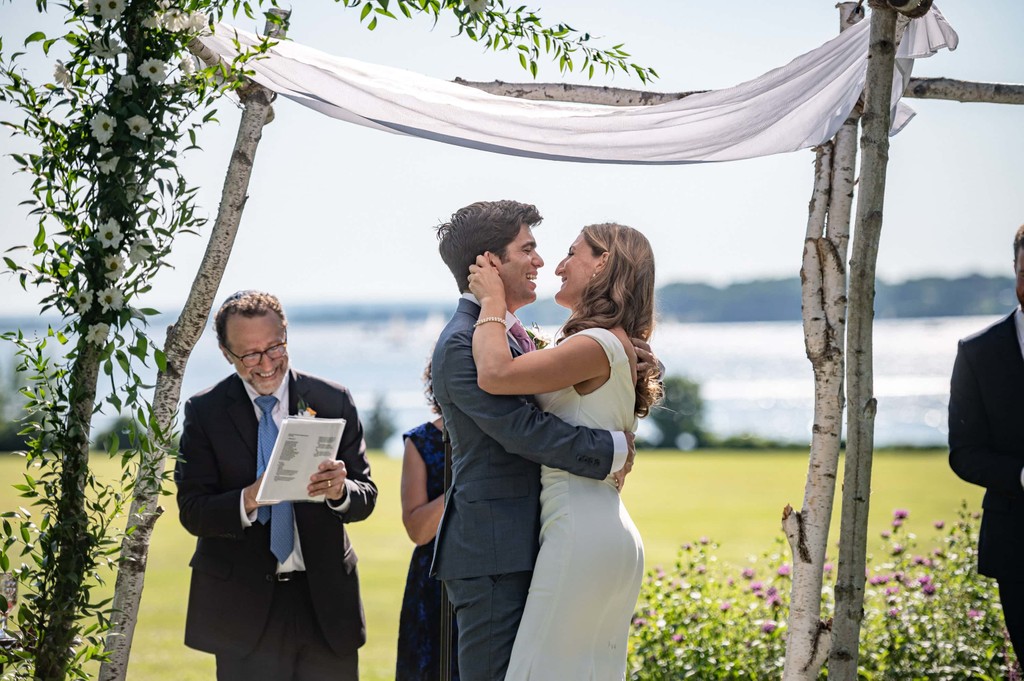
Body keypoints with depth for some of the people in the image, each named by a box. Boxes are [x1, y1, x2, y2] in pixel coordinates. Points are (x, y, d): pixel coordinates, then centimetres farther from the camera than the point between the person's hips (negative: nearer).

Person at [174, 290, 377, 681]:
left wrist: (340, 491, -20)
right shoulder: (205, 411, 0)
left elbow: (366, 496, 4)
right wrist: (248, 500, -25)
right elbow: (191, 510, -6)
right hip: (244, 607, -1)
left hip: (325, 599, 1)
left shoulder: (333, 402, 3)